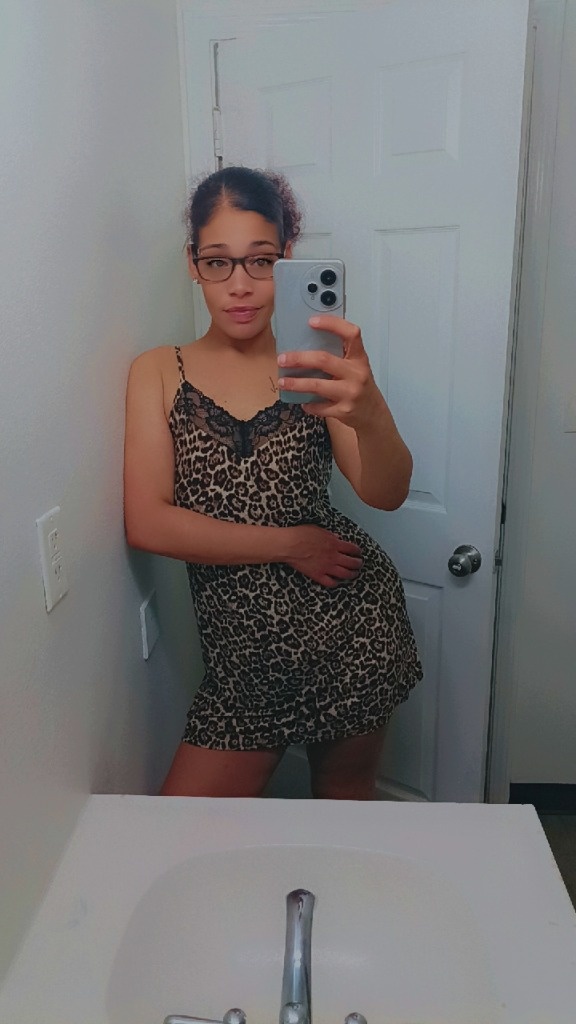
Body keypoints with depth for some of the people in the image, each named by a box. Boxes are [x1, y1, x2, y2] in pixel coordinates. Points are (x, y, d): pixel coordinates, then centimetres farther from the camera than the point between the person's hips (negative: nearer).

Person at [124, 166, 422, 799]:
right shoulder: (159, 373, 1)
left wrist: (368, 412, -38)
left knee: (345, 801, 16)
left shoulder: (311, 368, -1)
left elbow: (385, 494, -16)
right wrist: (288, 544, -13)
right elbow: (147, 524, -8)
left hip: (352, 622, 0)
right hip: (244, 647, 1)